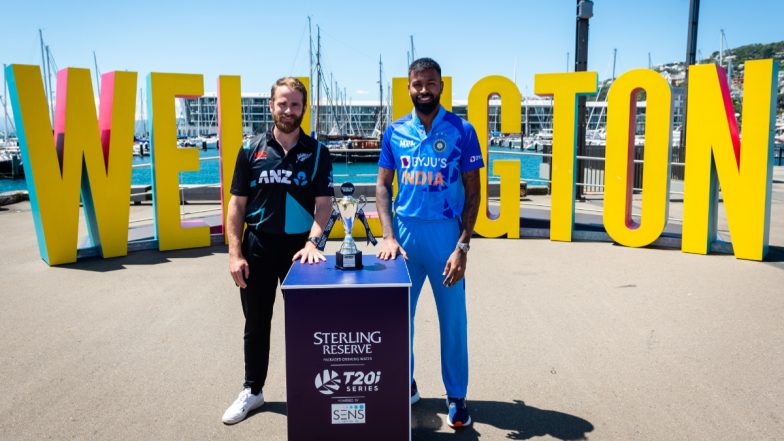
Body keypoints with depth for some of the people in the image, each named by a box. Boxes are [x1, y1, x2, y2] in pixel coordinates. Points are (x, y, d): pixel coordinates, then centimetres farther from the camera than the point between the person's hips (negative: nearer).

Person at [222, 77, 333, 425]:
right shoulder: (252, 150, 3)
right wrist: (235, 253, -5)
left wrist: (312, 242, -19)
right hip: (257, 247, 1)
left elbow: (323, 203, -4)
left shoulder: (317, 153, 1)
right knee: (256, 323, 12)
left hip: (300, 247, -1)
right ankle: (252, 390, 28)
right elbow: (237, 204, 2)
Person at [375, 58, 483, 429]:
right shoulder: (395, 131, 5)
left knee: (453, 318, 5)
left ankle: (456, 397, 21)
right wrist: (388, 236, -6)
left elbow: (472, 192, -2)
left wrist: (462, 247, -10)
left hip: (445, 232, -2)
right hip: (405, 231, 3)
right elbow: (383, 186, 7)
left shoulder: (462, 131, -2)